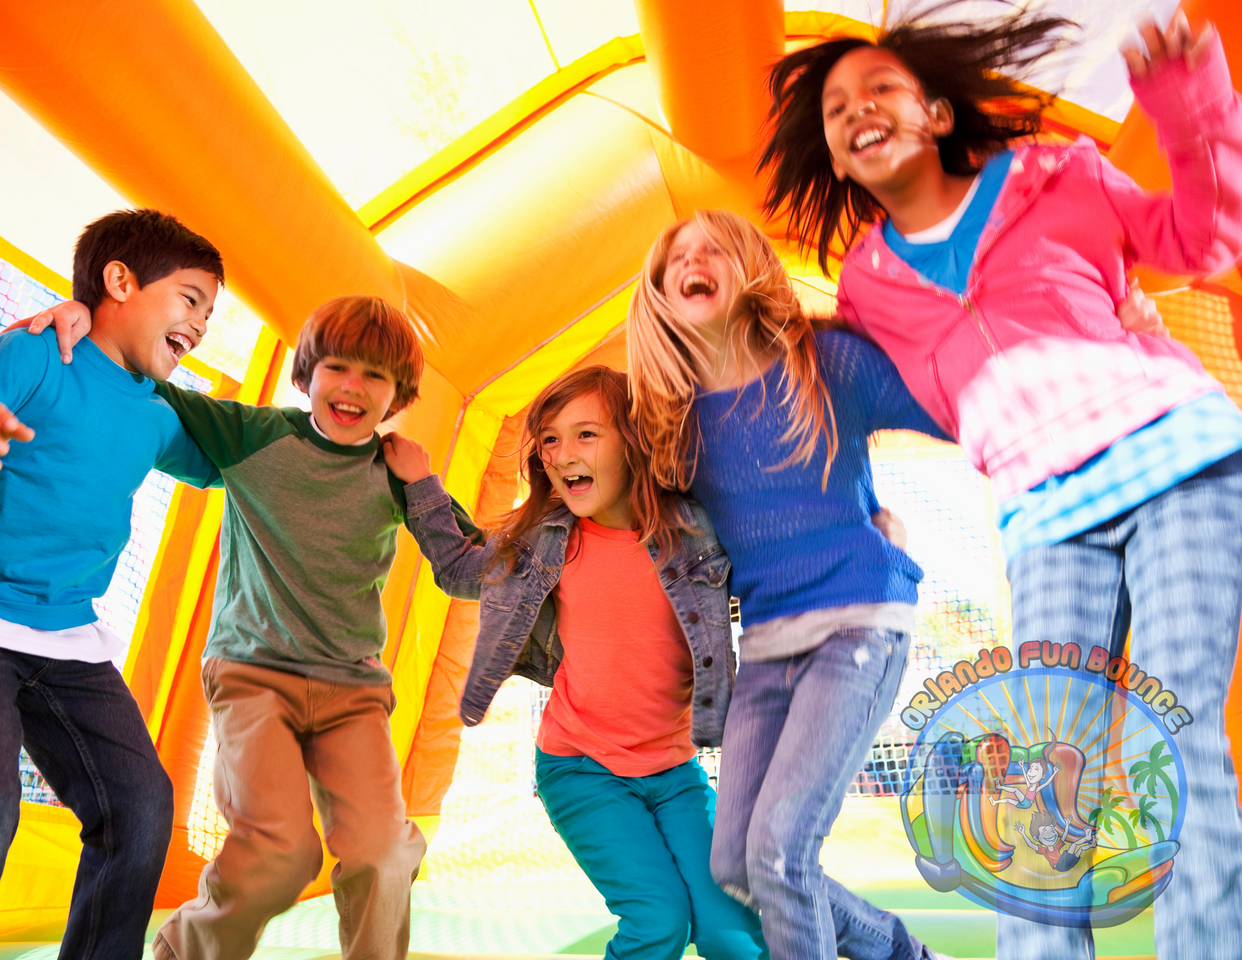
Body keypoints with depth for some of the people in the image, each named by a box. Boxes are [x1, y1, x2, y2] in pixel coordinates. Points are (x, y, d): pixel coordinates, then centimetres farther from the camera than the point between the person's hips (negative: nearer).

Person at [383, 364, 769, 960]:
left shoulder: (694, 533, -8)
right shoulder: (543, 542, -2)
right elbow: (459, 573, 16)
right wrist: (419, 482, 11)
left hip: (674, 770, 1)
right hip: (579, 769, 0)